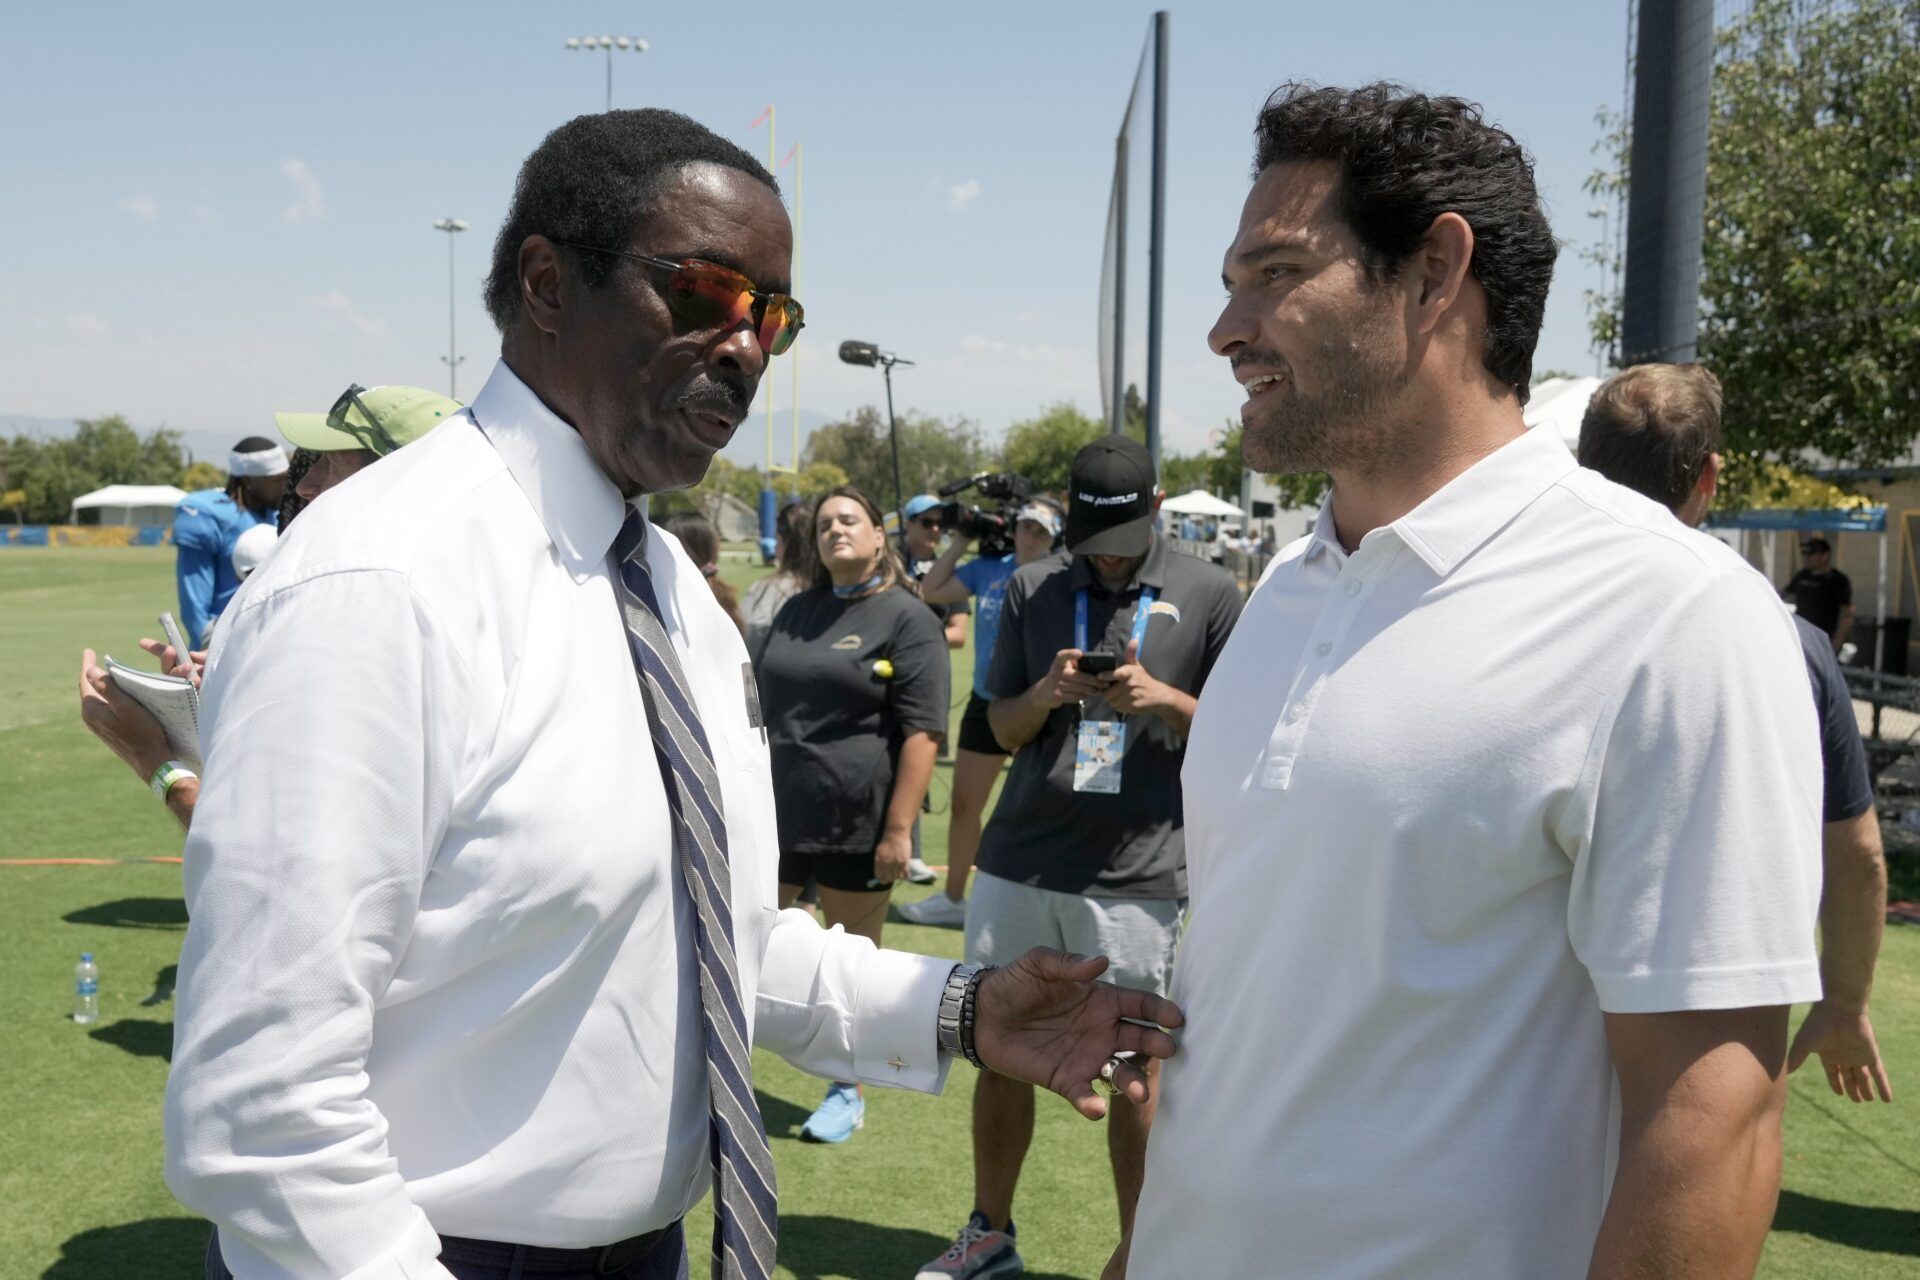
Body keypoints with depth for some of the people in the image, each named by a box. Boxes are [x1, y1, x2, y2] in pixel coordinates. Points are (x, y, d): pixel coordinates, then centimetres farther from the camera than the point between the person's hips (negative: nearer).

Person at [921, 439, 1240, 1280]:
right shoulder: (1031, 588, 8)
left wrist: (1162, 699, -14)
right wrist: (1048, 692, -10)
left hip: (1138, 876, -3)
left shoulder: (1208, 594, 1)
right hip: (1018, 862, 3)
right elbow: (1004, 729, 11)